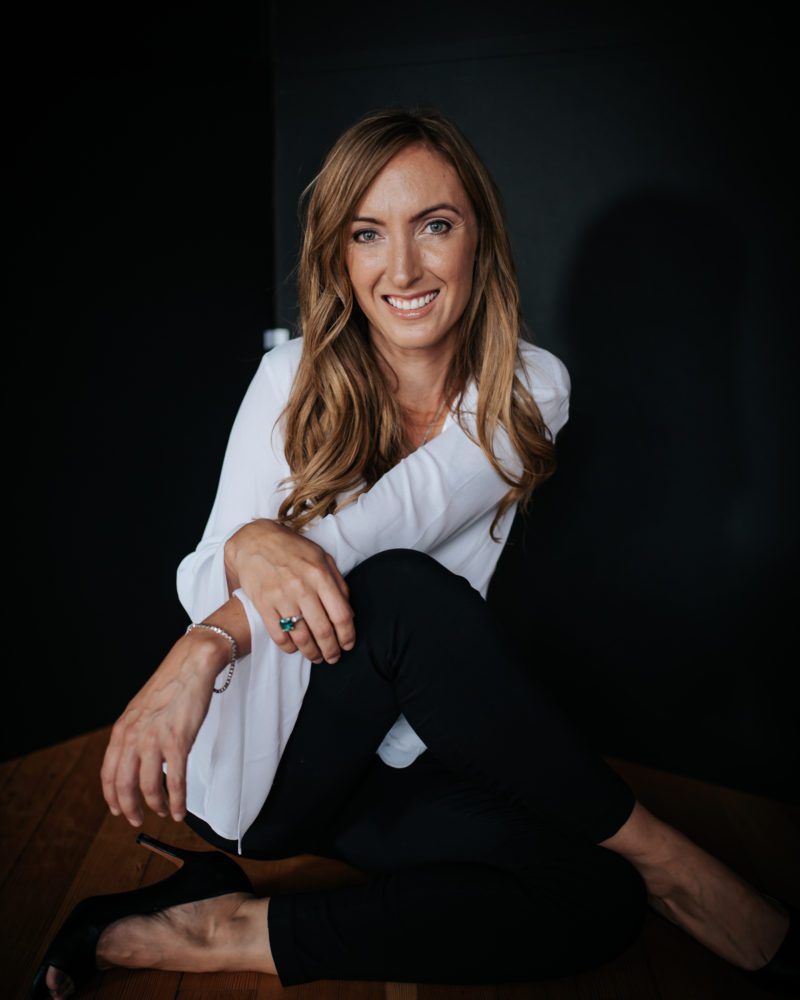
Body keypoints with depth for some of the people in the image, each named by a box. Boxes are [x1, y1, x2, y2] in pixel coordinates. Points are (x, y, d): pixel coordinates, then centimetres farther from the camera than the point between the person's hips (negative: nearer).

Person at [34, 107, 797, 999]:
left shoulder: (529, 389, -6)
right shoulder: (291, 379, -6)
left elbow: (402, 513, -23)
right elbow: (202, 582, -9)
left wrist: (212, 642, -36)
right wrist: (253, 550, -35)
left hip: (396, 768, 2)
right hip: (259, 764, -1)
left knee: (600, 899, -25)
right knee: (403, 592, -32)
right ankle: (665, 859, -16)